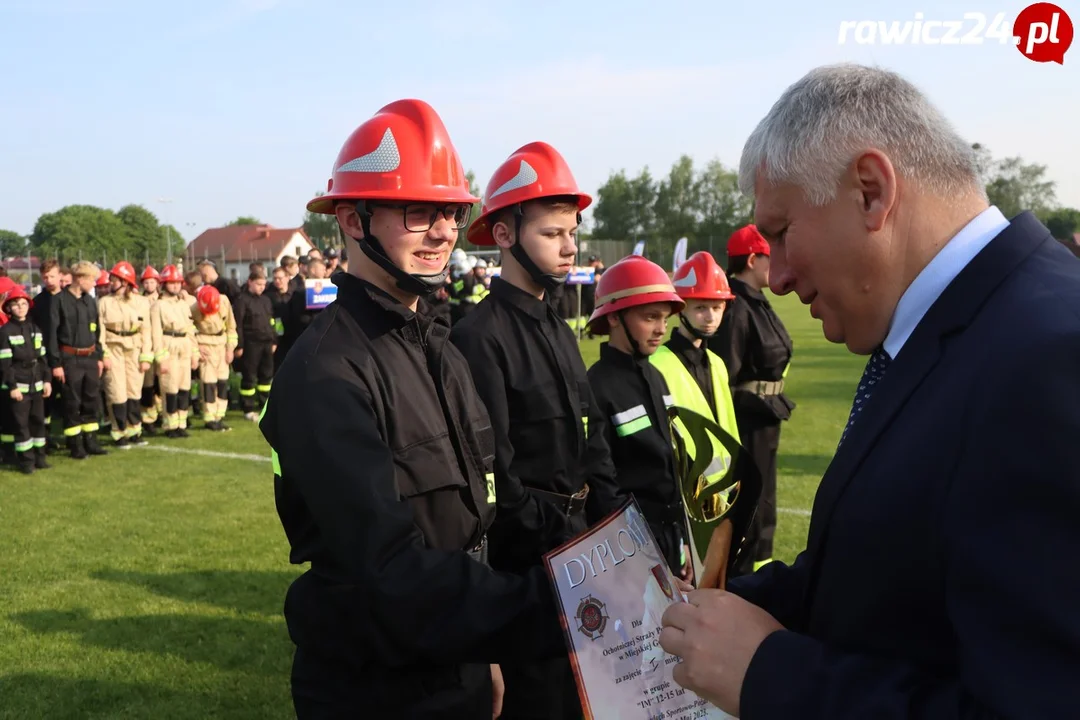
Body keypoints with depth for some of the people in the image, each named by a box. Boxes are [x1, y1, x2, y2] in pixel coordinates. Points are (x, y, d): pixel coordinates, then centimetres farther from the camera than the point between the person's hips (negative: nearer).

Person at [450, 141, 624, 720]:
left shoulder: (559, 331, 10)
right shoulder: (479, 337, -17)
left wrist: (614, 529, 0)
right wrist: (557, 540, -16)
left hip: (578, 542, 8)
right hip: (526, 560, -8)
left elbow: (592, 444, 11)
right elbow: (495, 477, -19)